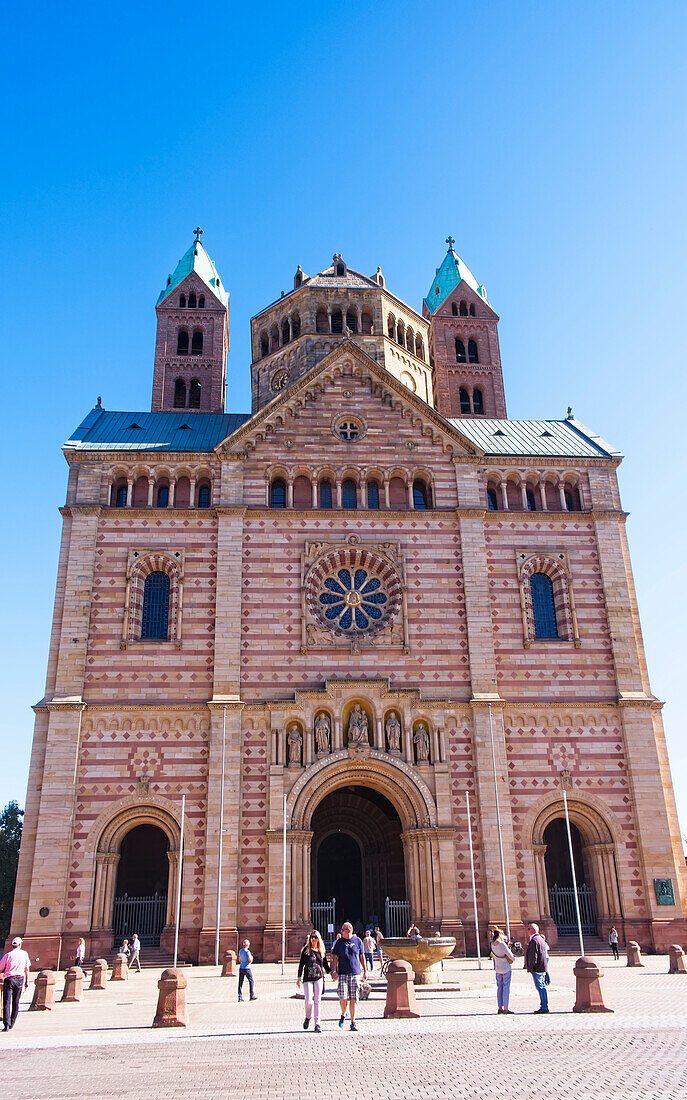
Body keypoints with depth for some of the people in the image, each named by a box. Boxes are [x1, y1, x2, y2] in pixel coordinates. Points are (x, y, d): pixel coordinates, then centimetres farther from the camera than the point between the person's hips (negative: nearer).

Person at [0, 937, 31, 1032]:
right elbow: (27, 969, 9)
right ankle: (12, 1023, 20)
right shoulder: (24, 954, 5)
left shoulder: (8, 955, -2)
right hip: (20, 979, 3)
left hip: (9, 979, -2)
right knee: (16, 1002, 14)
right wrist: (27, 982, 16)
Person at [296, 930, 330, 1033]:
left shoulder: (322, 951, 9)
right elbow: (301, 964, 2)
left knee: (317, 1001, 0)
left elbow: (325, 965, 16)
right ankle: (307, 1017, 21)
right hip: (307, 978, -2)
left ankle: (317, 1024, 7)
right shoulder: (306, 950, 2)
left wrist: (331, 972, 1)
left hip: (319, 978, 2)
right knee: (308, 1001, -8)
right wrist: (299, 977, -3)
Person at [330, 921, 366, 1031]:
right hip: (342, 973, -1)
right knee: (343, 998, -9)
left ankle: (353, 1022, 11)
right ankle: (343, 1015, 19)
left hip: (355, 973, 1)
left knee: (353, 999, 2)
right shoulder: (339, 943, 4)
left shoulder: (357, 941, 7)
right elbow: (334, 958, 3)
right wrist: (334, 971, -8)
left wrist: (364, 970, 14)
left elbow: (362, 956, 14)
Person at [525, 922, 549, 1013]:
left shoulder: (534, 940, -15)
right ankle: (544, 1006, 16)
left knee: (540, 988, -7)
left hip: (537, 968, -10)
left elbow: (533, 955, -20)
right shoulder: (541, 939, 16)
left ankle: (544, 1007, -6)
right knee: (542, 987, 12)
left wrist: (530, 967, -16)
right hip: (542, 968, 10)